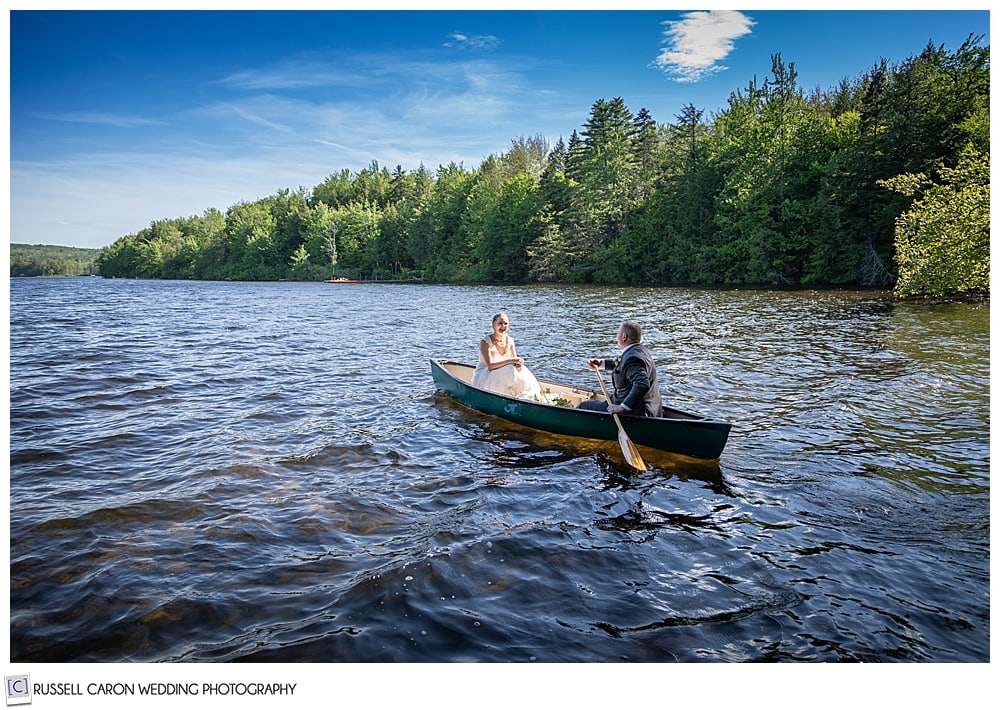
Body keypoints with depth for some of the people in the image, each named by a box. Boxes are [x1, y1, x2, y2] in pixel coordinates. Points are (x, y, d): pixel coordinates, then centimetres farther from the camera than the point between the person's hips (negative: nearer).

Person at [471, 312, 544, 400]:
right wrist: (510, 361, -31)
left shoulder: (509, 340, 4)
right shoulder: (486, 342, -14)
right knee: (511, 370, -30)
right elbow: (490, 366, -23)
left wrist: (518, 363, -23)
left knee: (522, 373, -23)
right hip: (483, 377, -6)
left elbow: (515, 360, 3)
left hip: (503, 375, 6)